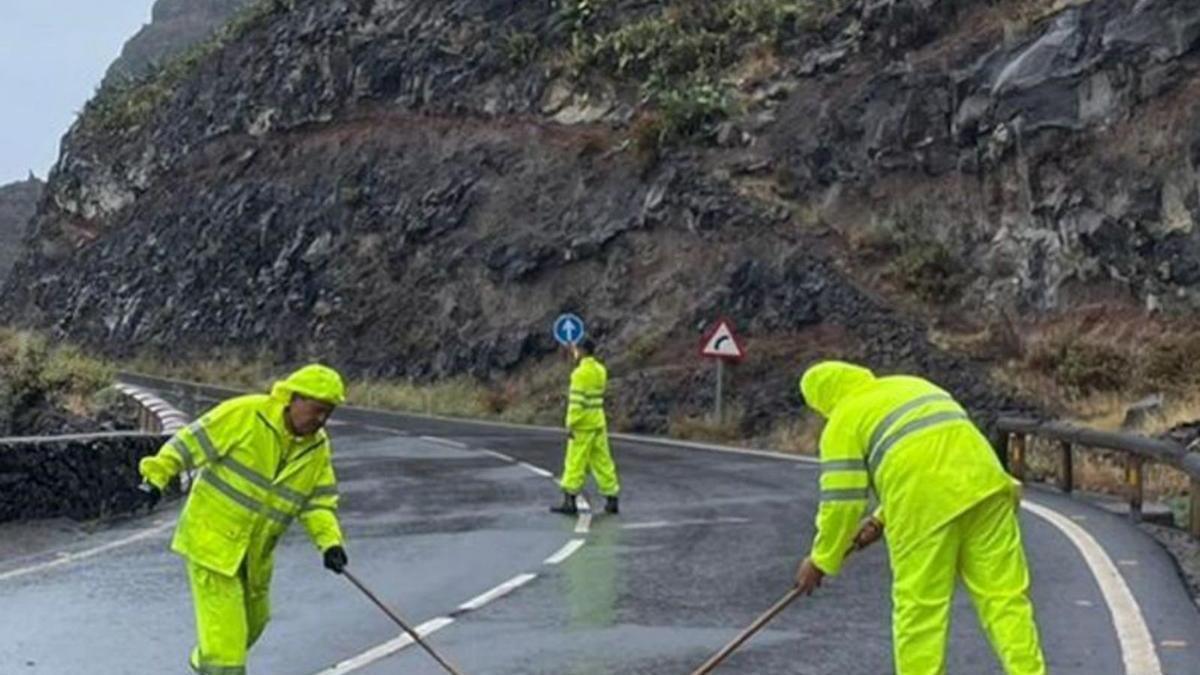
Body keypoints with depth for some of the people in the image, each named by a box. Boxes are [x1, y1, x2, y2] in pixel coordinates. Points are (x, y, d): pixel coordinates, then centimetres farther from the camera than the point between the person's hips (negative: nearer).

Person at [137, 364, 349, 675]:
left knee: (252, 623, 24)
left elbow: (318, 502, 2)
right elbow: (192, 441, -13)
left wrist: (329, 541, -13)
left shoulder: (318, 449, 1)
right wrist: (157, 476, -15)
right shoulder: (244, 415, -17)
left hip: (256, 556, 7)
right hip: (211, 539, -7)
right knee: (224, 629, -10)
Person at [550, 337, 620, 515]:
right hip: (598, 422, 8)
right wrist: (577, 358, 33)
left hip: (583, 424, -8)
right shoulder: (600, 370, 8)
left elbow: (577, 402, -19)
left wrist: (571, 425, -16)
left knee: (575, 462, -2)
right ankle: (612, 500, 9)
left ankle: (569, 502, 1)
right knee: (602, 461, 9)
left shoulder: (581, 373, -16)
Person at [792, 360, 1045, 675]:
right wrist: (882, 519, 32)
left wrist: (821, 560, 14)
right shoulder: (913, 386, 30)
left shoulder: (843, 423, 9)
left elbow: (842, 500, 2)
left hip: (925, 506, -6)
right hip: (983, 484, 6)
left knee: (919, 606, 5)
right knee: (1005, 593, 5)